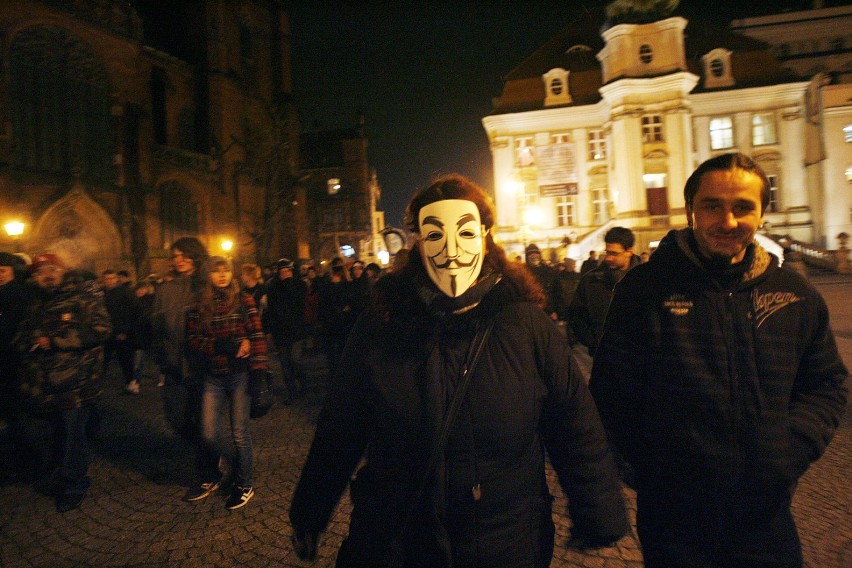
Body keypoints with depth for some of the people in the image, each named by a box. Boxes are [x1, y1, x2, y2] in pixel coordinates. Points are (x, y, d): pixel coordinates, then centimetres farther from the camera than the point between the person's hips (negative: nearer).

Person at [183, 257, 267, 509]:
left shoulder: (244, 301, -4)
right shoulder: (199, 305, 5)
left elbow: (258, 337, -8)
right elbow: (193, 338, 2)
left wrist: (258, 372, -14)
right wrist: (220, 345, -15)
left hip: (239, 374, -3)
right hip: (213, 377, 3)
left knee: (240, 434, 5)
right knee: (209, 434, 8)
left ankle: (243, 485, 25)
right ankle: (210, 479, 35)